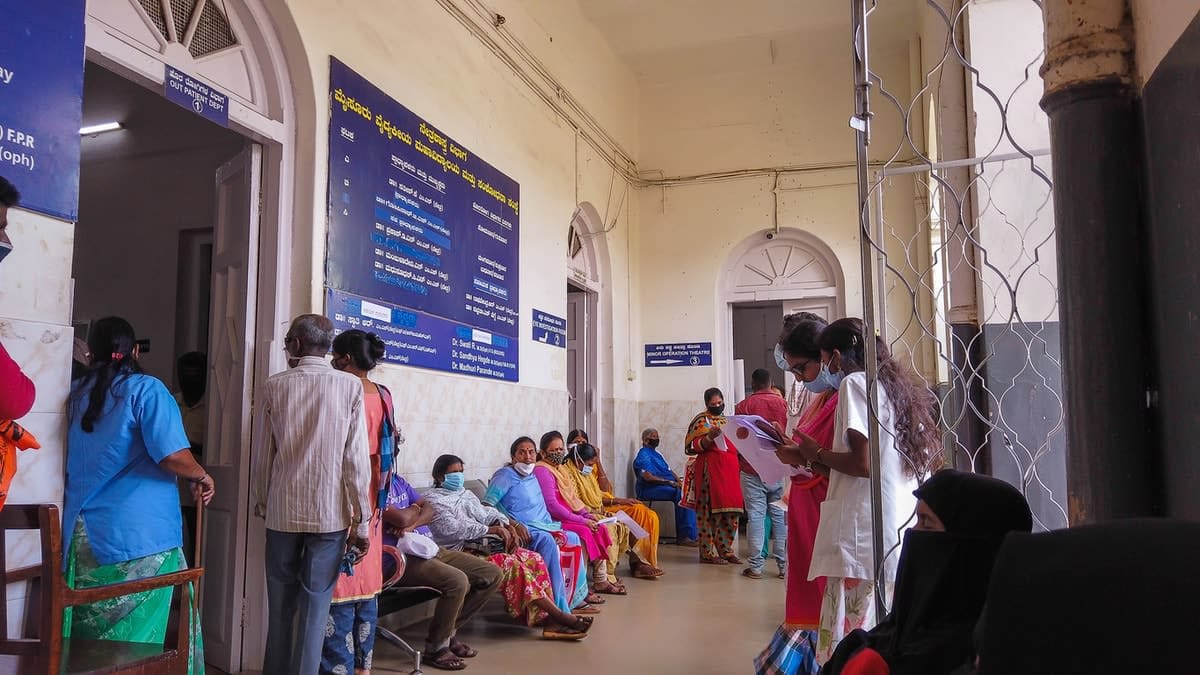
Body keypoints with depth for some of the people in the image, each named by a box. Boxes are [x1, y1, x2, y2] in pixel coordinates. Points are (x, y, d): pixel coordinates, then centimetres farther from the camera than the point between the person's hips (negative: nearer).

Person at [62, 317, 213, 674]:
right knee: (138, 637, 3)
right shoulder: (146, 389, -8)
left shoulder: (76, 394, 10)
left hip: (82, 533, 6)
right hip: (137, 535, -6)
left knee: (89, 635, 12)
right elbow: (172, 455, -18)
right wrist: (201, 477, -1)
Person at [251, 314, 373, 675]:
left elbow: (262, 455, 5)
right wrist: (361, 520, -3)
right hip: (330, 512, -2)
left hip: (283, 511, 2)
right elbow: (356, 459, -8)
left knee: (281, 604, 15)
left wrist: (260, 503, 21)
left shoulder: (273, 386, -1)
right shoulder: (350, 386, -6)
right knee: (315, 604, 7)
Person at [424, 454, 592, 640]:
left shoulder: (466, 494, 27)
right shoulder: (432, 499, 2)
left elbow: (487, 514, 17)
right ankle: (558, 615, -26)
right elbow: (453, 528, -13)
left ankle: (545, 618, -24)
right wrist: (494, 530, -15)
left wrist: (508, 526, -5)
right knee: (512, 564, -29)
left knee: (535, 559, -14)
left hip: (483, 546, 8)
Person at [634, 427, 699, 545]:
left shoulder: (657, 453, 25)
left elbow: (669, 471, 25)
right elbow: (648, 477, -18)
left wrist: (679, 481, 3)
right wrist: (670, 482, -19)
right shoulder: (643, 454, -5)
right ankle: (683, 536, -28)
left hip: (665, 486, 9)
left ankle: (690, 534, -20)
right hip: (649, 489, -9)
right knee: (680, 493, -31)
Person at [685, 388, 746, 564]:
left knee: (731, 513, 6)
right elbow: (692, 447, -7)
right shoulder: (701, 420, 1)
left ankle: (725, 549, 15)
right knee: (710, 511, -7)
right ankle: (707, 553, -1)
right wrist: (709, 437, -22)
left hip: (730, 469, 7)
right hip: (710, 469, -7)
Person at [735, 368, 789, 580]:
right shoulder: (783, 403, 2)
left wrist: (740, 460, 19)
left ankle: (756, 566, 2)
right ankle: (784, 565, 9)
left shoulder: (744, 405, -2)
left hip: (752, 469, -2)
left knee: (756, 515, 1)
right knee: (781, 516, 7)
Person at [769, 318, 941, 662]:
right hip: (903, 535, 9)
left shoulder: (855, 383, -5)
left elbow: (864, 463, -15)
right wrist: (808, 461, 22)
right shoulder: (901, 387, 20)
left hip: (866, 536, -9)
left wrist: (817, 453, 2)